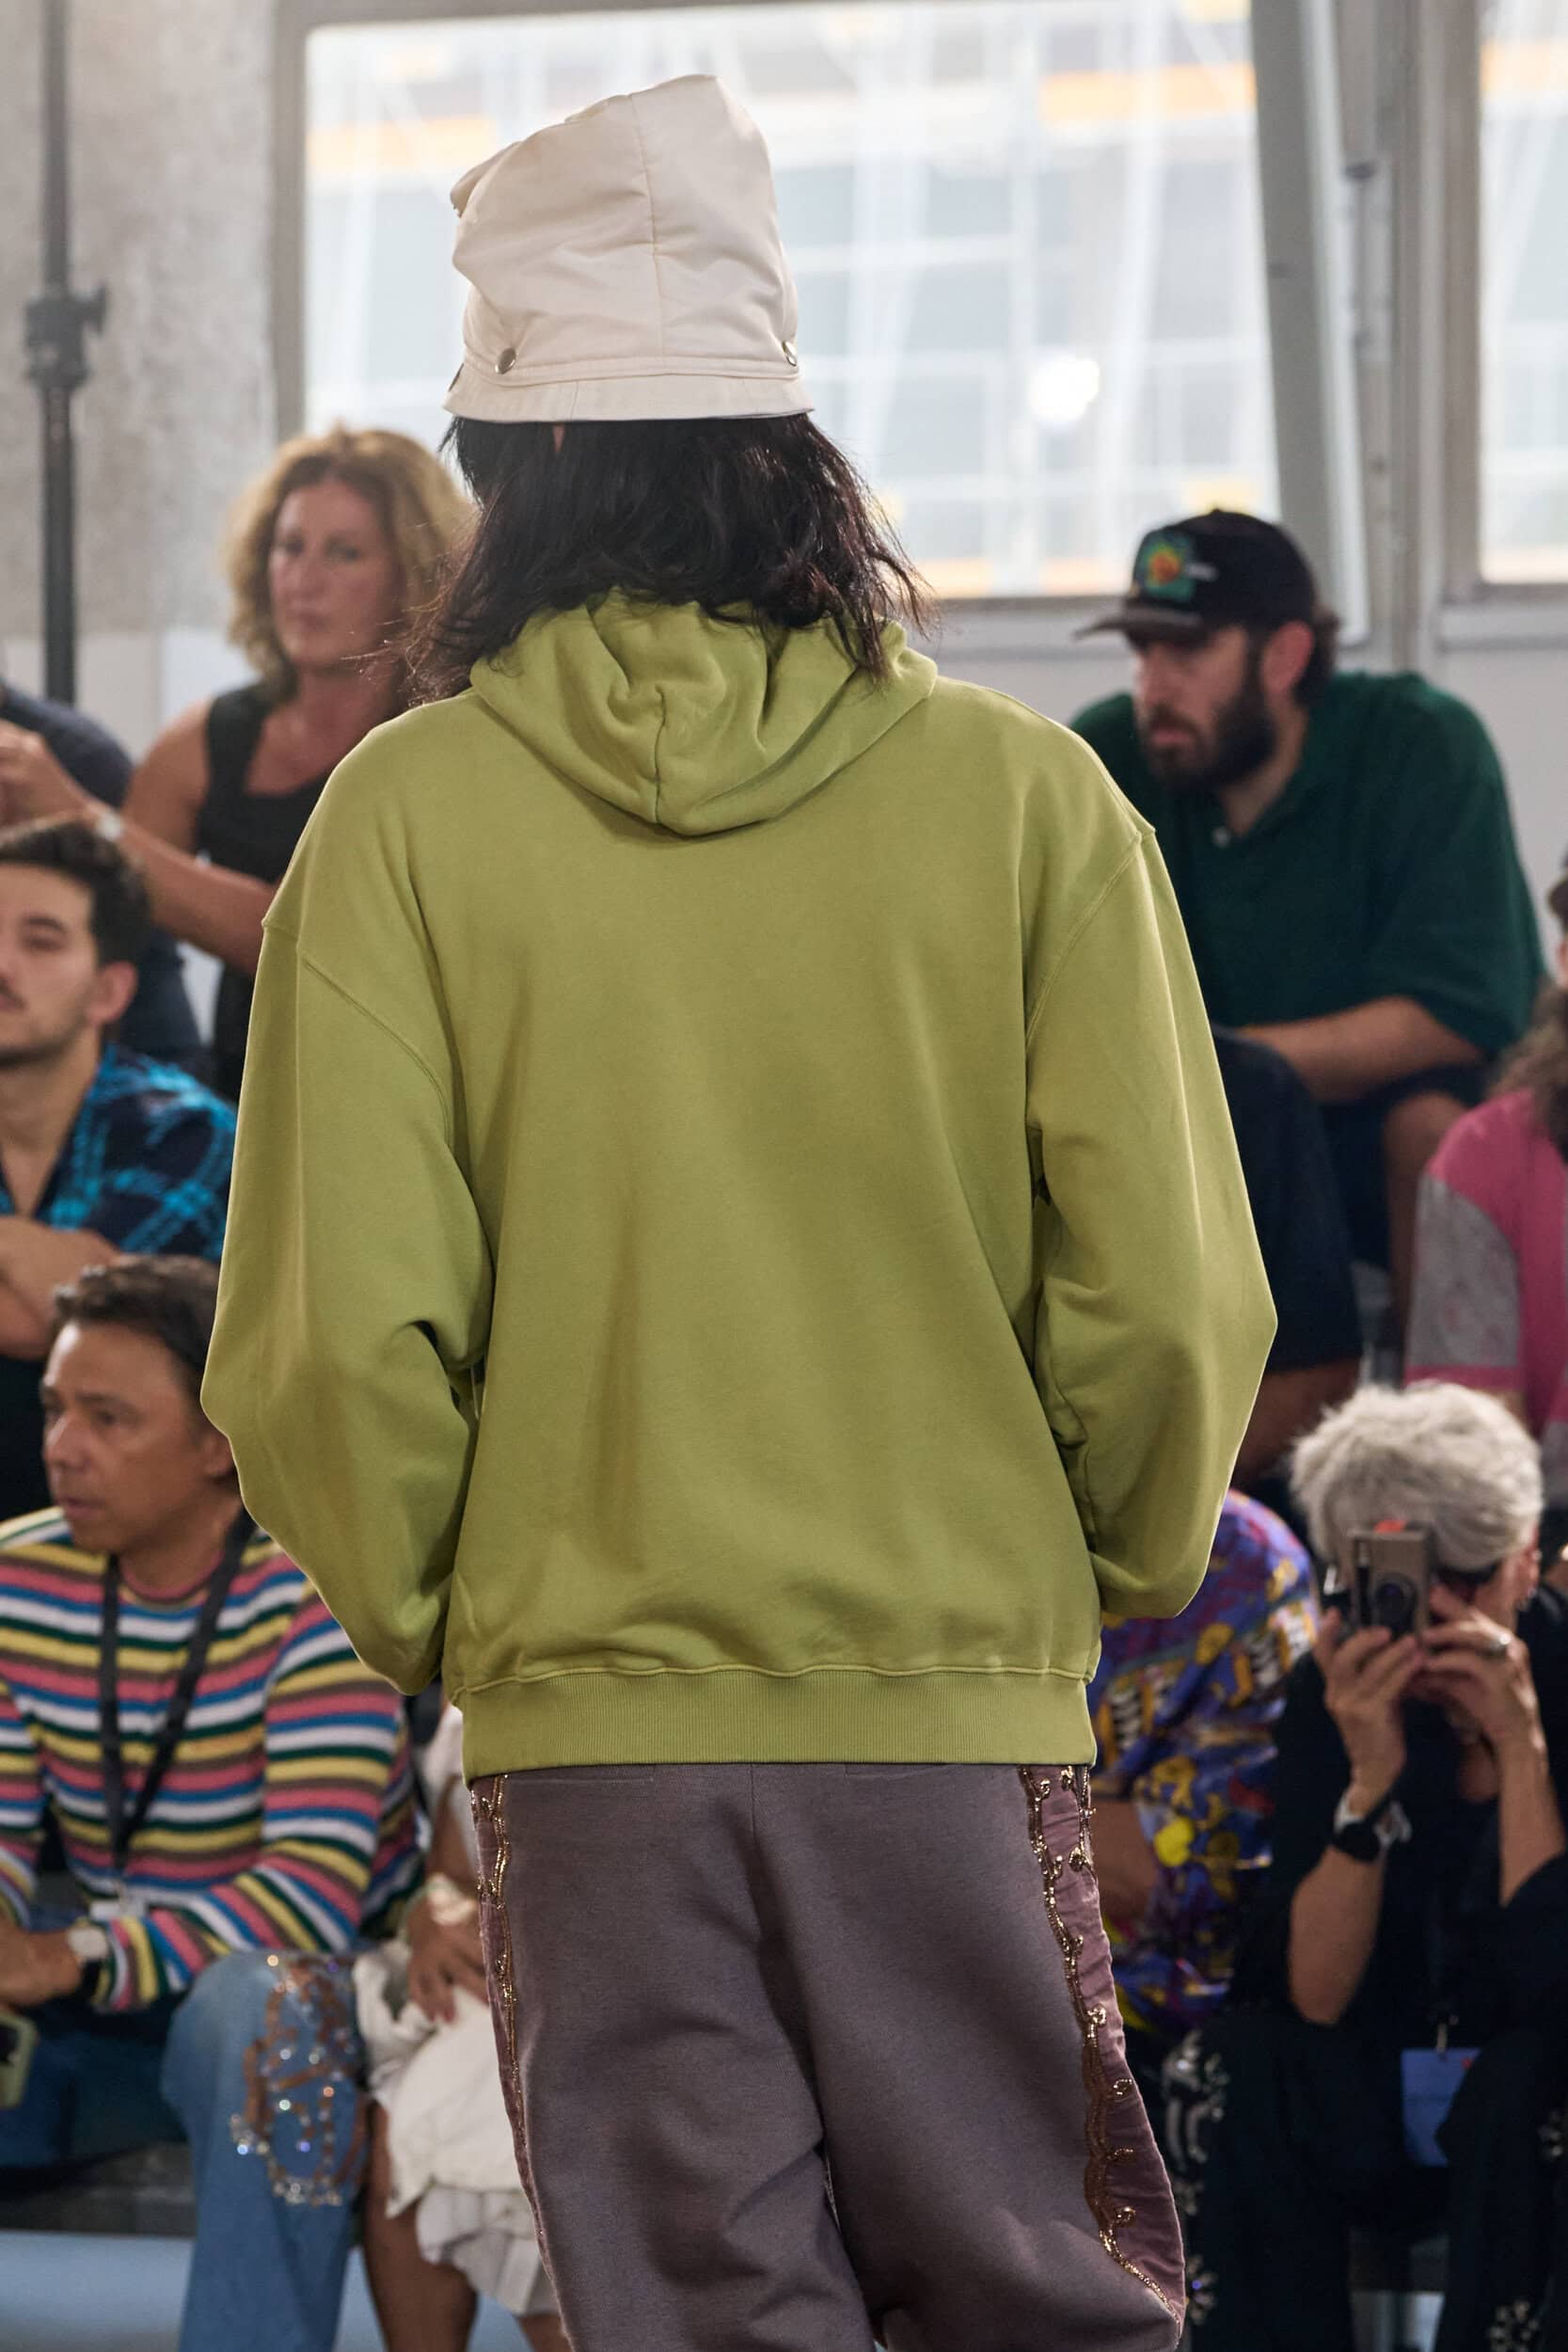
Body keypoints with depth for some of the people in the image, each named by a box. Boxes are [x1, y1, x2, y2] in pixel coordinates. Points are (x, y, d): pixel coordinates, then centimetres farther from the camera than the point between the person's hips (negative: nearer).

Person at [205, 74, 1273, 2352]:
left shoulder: (409, 813, -4)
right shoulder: (1024, 795, -3)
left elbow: (335, 1332, -9)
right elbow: (1166, 1300, -4)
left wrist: (425, 1609, 9)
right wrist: (1106, 1573, 15)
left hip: (592, 1725, 0)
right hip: (963, 1705, 0)